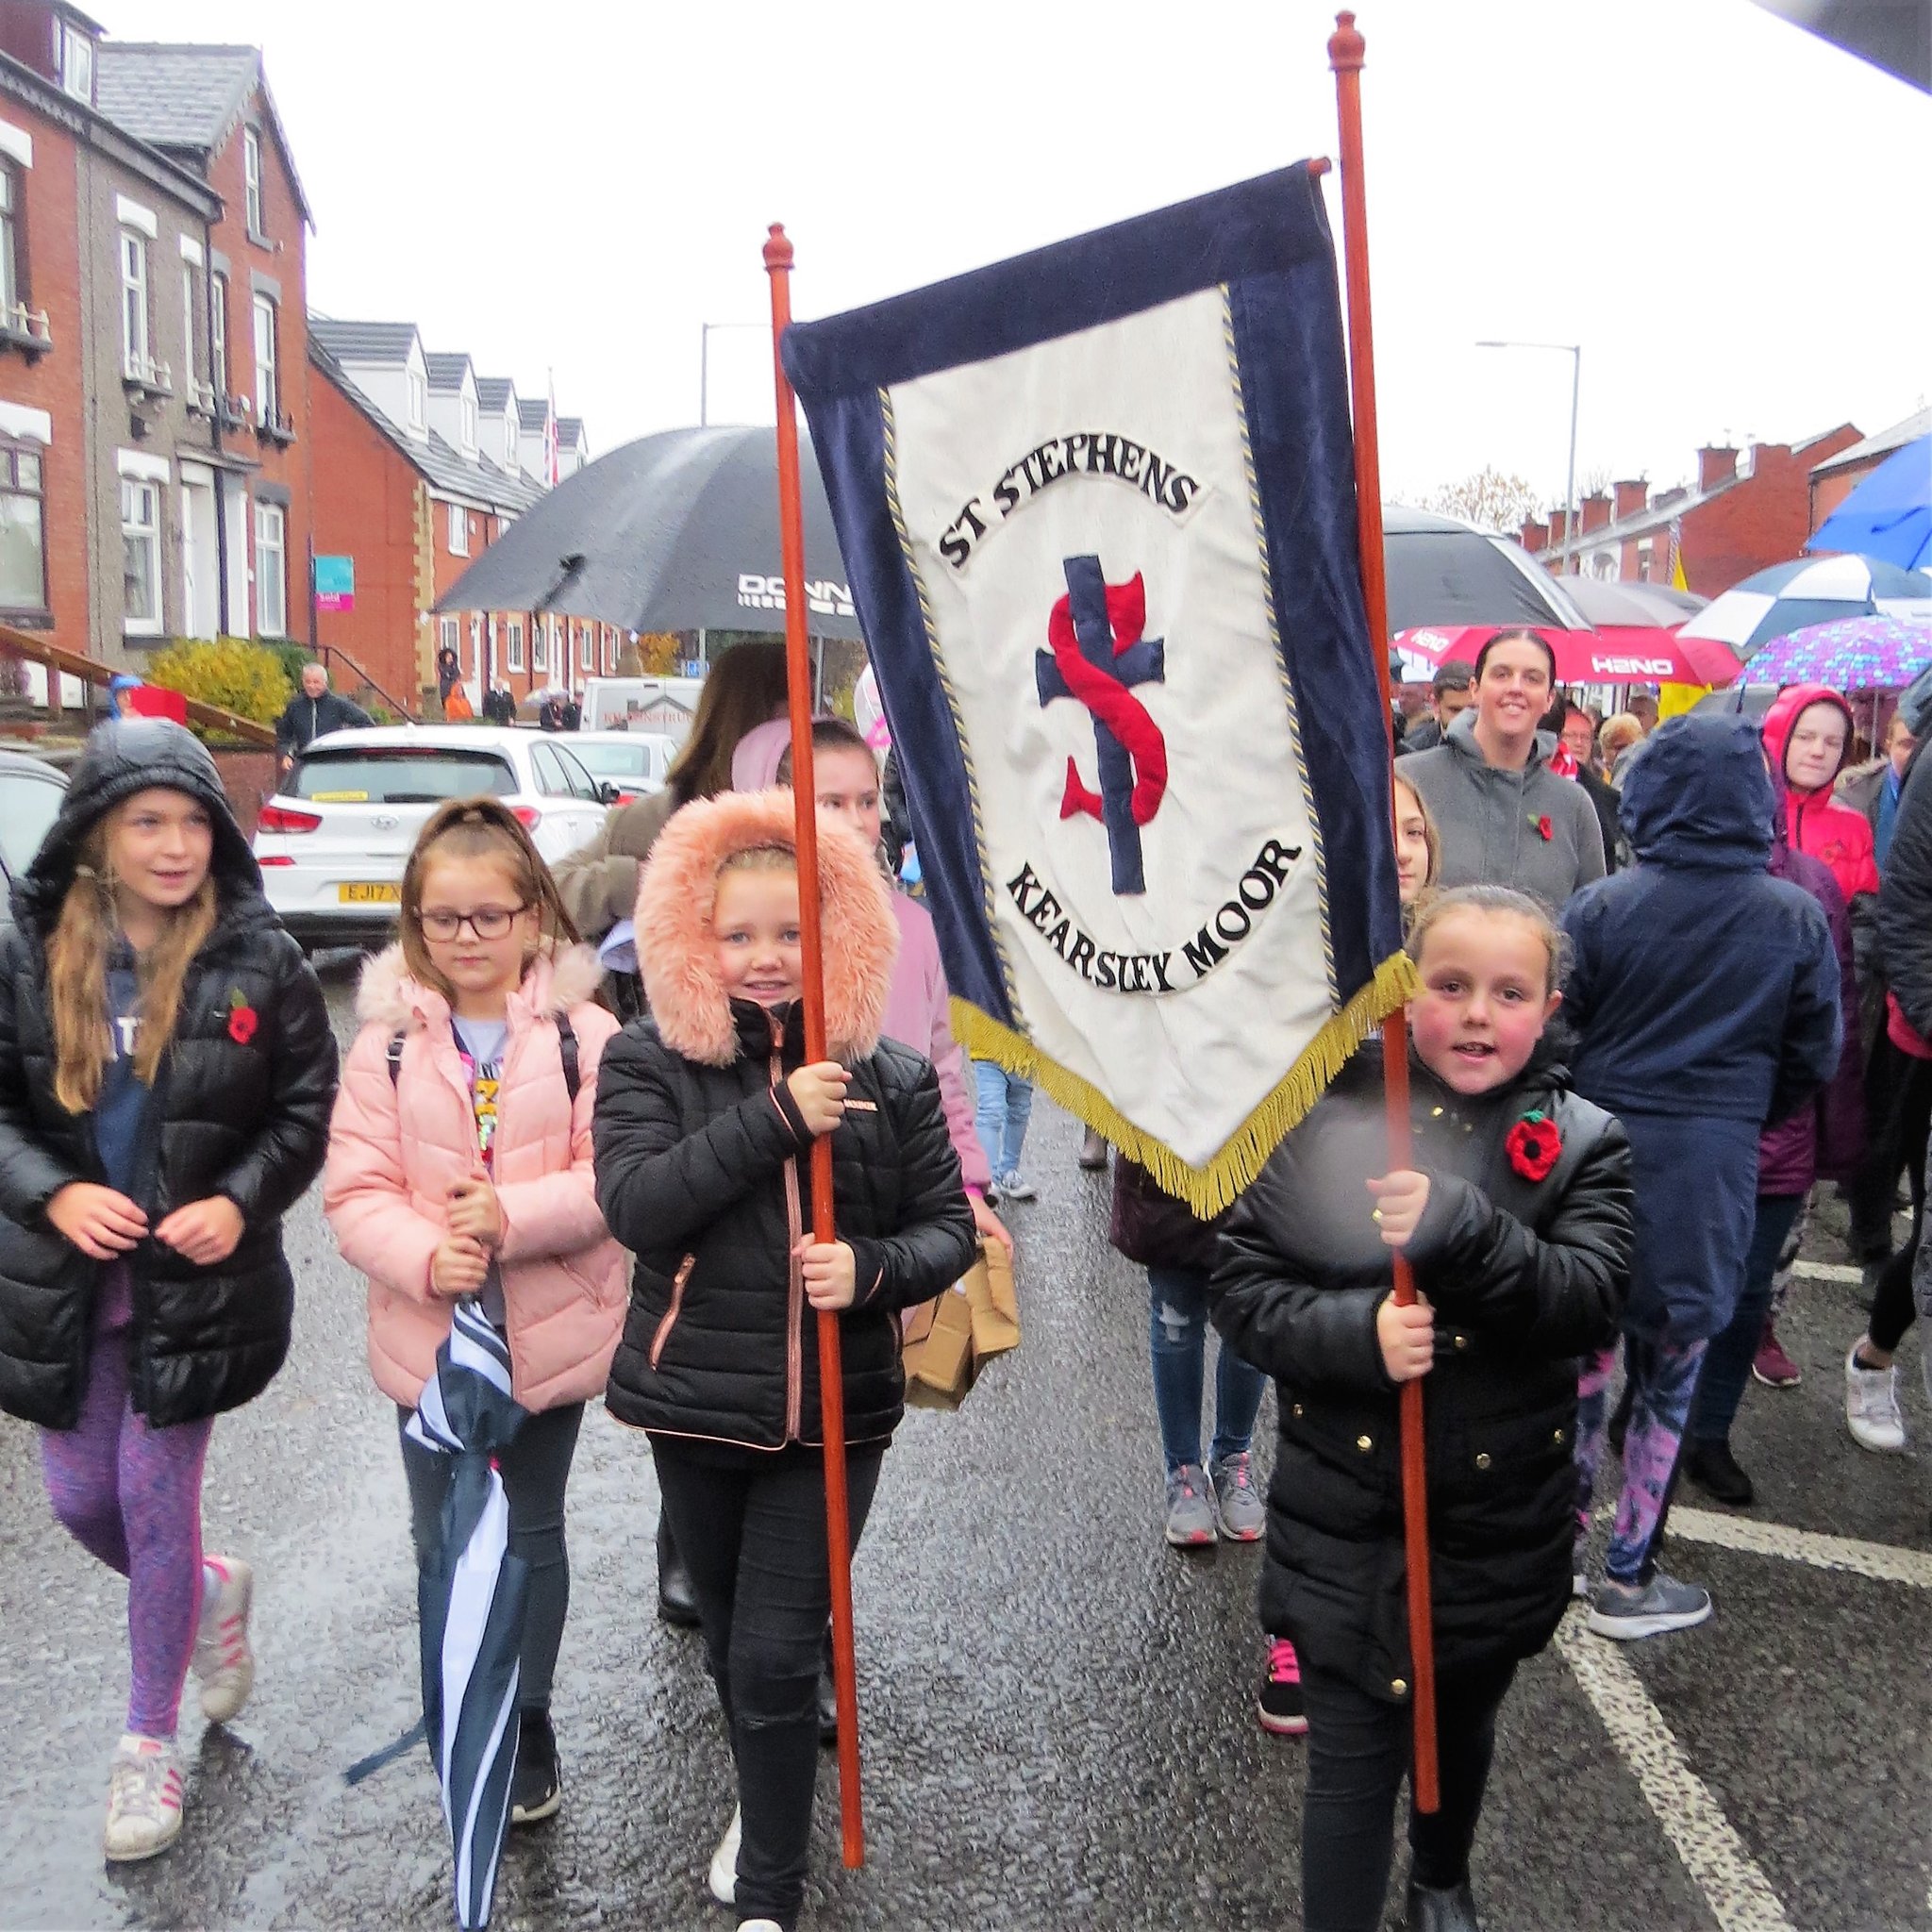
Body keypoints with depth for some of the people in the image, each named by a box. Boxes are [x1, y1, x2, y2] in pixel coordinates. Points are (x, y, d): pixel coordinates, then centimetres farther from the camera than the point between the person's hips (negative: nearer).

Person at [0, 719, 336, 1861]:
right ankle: (213, 1592, 44)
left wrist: (240, 1202, -17)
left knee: (158, 1506, 5)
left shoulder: (260, 960, -9)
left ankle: (150, 1745, 25)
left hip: (197, 1285, -3)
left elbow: (309, 1108, -2)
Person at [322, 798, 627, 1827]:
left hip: (551, 1333, -1)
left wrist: (512, 1216, -25)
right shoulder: (389, 1043, -5)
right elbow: (356, 1190, -7)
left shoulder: (583, 1034, -9)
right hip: (430, 1336, 1)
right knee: (443, 1538, 13)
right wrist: (424, 1256, -24)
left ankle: (526, 1721, 36)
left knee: (530, 1531, 16)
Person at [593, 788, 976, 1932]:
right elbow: (636, 1206, -22)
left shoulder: (888, 1076, -4)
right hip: (699, 1401, 1)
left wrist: (873, 1269, -21)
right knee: (733, 1638, 21)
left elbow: (949, 1228, 0)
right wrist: (775, 1119, -30)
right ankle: (769, 1802, 49)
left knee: (777, 1656, -2)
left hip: (835, 1409, -1)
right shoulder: (649, 1061, -7)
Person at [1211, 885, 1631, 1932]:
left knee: (1462, 1723, 26)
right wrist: (1351, 1331, -27)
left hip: (1498, 1521, 3)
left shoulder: (1581, 1143, -6)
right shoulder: (1329, 1119, -9)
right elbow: (1241, 1286, -9)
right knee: (1352, 1757, 4)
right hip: (1345, 1521, -2)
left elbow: (1590, 1302, -20)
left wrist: (1463, 1227, -36)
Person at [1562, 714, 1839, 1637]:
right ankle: (1628, 1578, 19)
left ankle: (1567, 1516, 32)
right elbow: (1815, 1057, 3)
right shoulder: (1797, 918, -6)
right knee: (1667, 1375, 10)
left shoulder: (1600, 908, -10)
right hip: (1712, 1171, 0)